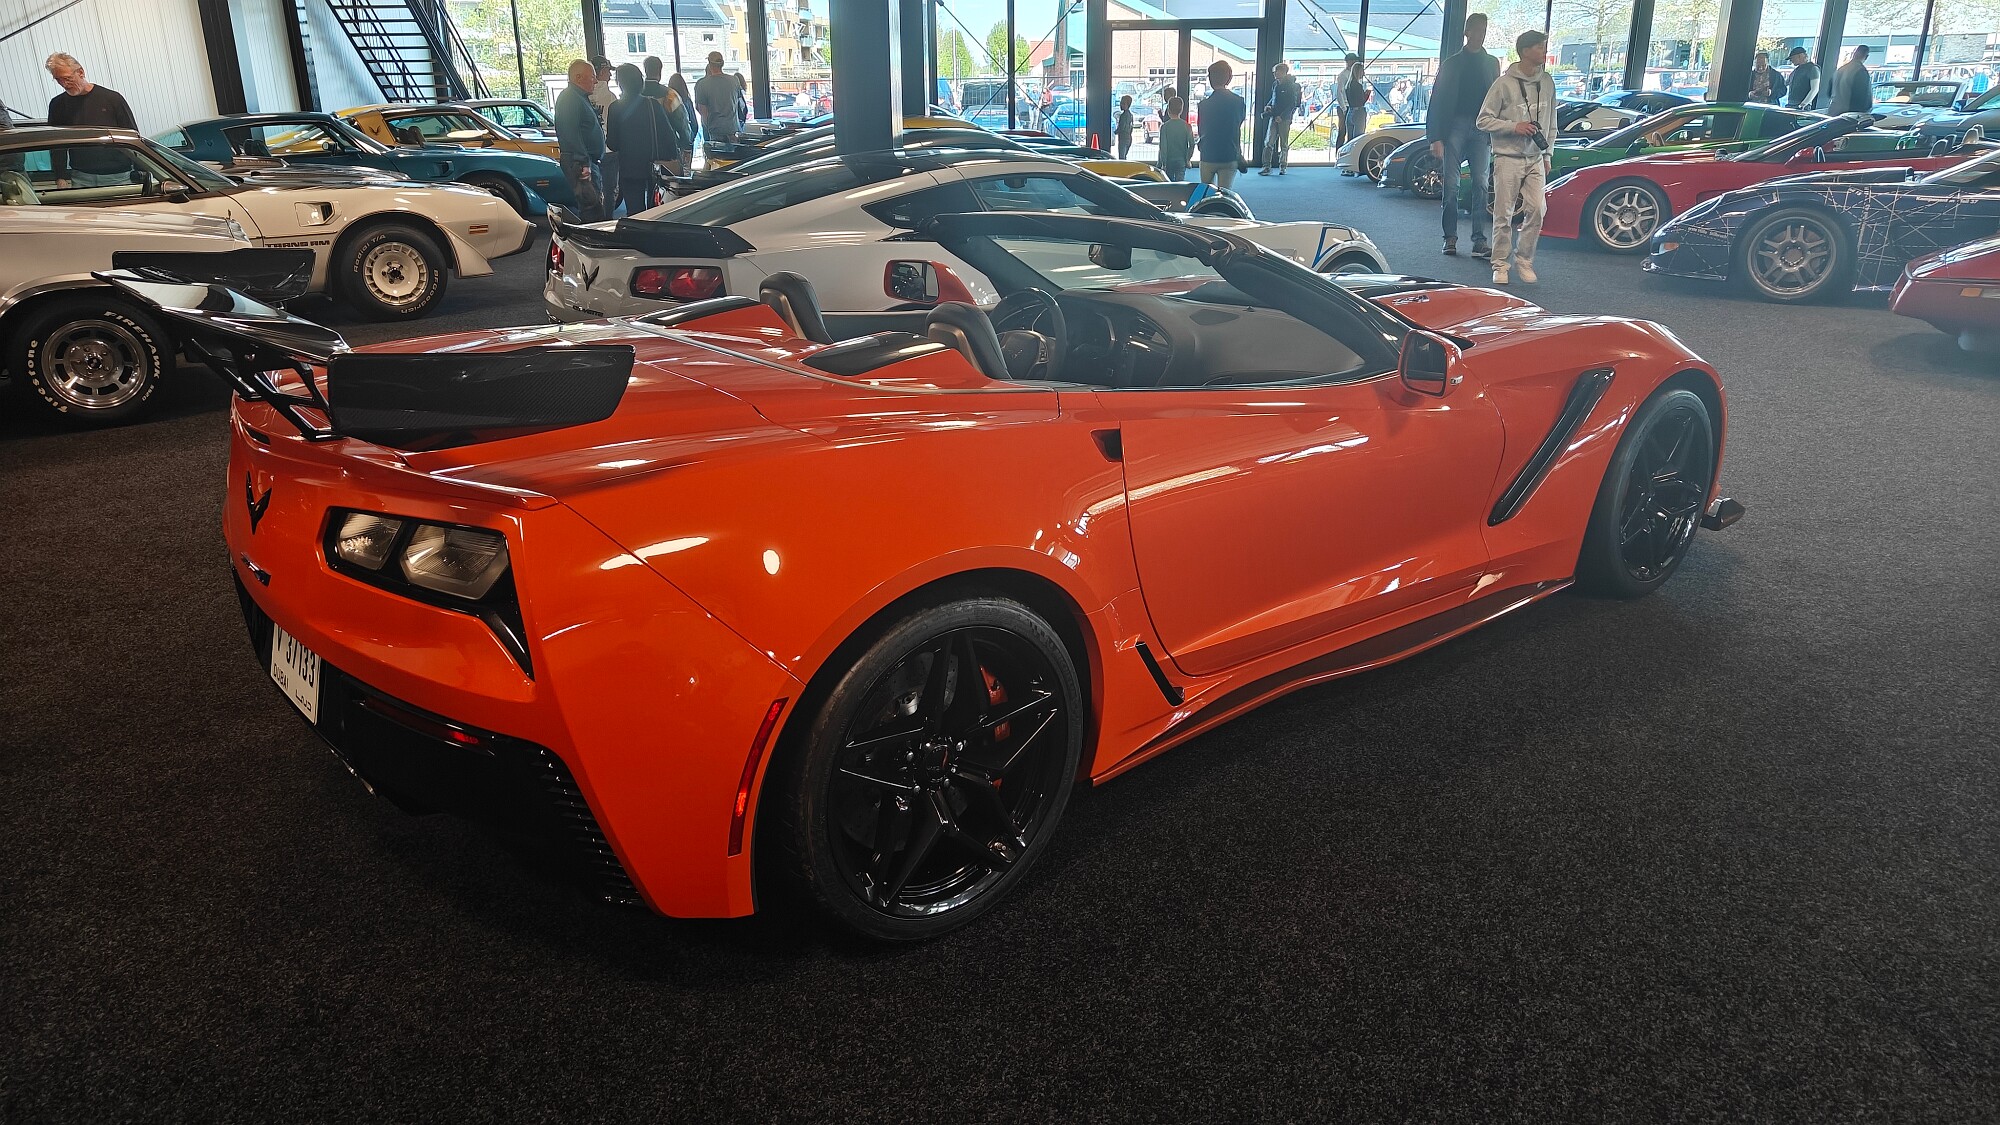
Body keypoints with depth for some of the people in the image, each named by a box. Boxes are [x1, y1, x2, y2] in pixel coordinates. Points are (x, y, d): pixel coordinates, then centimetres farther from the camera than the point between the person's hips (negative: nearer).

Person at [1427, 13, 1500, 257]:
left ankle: (1479, 240, -8)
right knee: (1450, 184, -3)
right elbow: (1438, 100, 3)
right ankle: (1450, 237, 3)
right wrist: (1435, 137, -6)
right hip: (1455, 128, -1)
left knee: (1481, 184, -5)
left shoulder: (1492, 63, 15)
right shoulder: (1451, 63, 8)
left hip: (1482, 130, 2)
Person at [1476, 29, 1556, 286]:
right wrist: (1514, 126, -15)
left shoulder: (1546, 83, 9)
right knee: (1504, 215, -1)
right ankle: (1500, 264, 9)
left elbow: (1551, 123, 17)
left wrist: (1547, 154, 13)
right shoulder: (1504, 84, -6)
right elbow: (1483, 120, -4)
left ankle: (1524, 261, 8)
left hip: (1535, 159, 4)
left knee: (1537, 210, -5)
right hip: (1508, 158, -4)